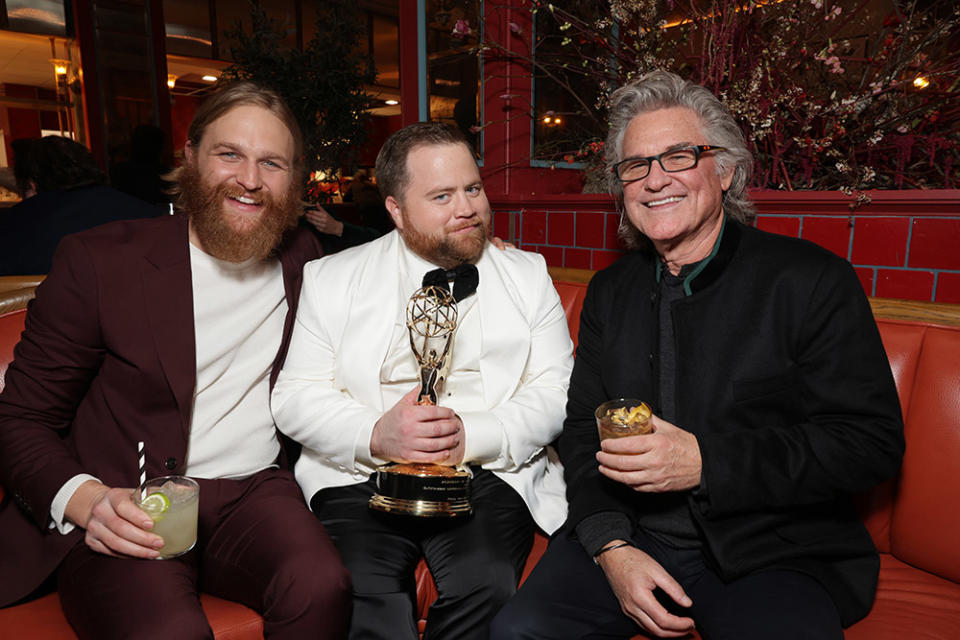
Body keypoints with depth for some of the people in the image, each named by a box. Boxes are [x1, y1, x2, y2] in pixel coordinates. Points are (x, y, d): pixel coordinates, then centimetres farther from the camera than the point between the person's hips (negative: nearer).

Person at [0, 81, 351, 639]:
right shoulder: (99, 260, -1)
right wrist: (84, 499, -17)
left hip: (251, 492, 3)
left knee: (322, 587, -28)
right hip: (121, 507, -2)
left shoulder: (304, 259, 8)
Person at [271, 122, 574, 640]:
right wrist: (376, 436, -14)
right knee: (360, 597, -28)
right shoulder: (331, 279, 8)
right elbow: (294, 397, 4)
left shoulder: (527, 275, 10)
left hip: (490, 472, 1)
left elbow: (555, 392, 3)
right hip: (361, 475, 0)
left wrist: (472, 437, -13)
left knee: (484, 585, -26)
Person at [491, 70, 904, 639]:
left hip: (773, 555, -2)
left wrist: (706, 461, -20)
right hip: (630, 535, 3)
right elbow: (583, 427, 7)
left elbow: (871, 442, -9)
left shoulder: (812, 280, -5)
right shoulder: (610, 291, 8)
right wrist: (611, 545, -8)